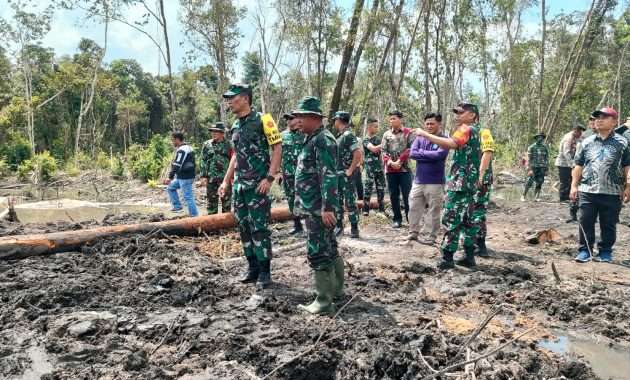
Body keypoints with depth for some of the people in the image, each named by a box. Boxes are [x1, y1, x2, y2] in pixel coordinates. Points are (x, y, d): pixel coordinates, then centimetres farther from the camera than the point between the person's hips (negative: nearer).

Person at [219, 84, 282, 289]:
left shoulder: (262, 120, -9)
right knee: (244, 227, 11)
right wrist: (226, 181, 19)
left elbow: (277, 148, -11)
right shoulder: (235, 125, 14)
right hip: (239, 185, 8)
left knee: (259, 228, -4)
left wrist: (269, 178, -18)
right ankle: (252, 267, 23)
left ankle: (264, 271, 7)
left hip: (258, 185, -7)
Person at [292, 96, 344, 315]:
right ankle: (336, 289, 30)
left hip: (318, 209, -11)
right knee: (329, 249, 17)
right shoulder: (314, 139, 17)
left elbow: (329, 176, -23)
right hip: (314, 207, 11)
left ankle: (324, 302, 0)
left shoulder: (323, 139, -15)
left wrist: (327, 207, -27)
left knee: (318, 253, -7)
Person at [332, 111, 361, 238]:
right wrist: (335, 170, 15)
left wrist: (350, 170, -20)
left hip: (346, 175, -9)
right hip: (337, 174, 9)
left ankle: (354, 229, 4)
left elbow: (358, 154, -23)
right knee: (337, 201, 13)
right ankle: (339, 226, 23)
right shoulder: (340, 136, 13)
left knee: (350, 202, -3)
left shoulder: (348, 135, -14)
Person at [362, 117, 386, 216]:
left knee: (381, 189, 7)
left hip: (379, 167, 6)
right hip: (370, 168, -5)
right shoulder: (366, 139, -5)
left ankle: (382, 209, 15)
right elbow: (373, 149, -21)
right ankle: (365, 209, 4)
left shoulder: (378, 138, 13)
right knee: (368, 189, -3)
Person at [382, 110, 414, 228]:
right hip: (390, 169, 4)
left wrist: (399, 161, -13)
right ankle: (397, 219, 16)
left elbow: (410, 149, -7)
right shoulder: (386, 134, 11)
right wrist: (390, 162, -9)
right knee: (393, 196, 7)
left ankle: (410, 218, 7)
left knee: (407, 195, -2)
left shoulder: (408, 133, 2)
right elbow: (383, 151, 7)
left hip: (404, 169, -3)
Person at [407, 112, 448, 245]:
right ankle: (413, 232, 27)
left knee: (433, 210, 3)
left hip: (435, 182, -4)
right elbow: (412, 153, -6)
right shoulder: (419, 138, 8)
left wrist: (421, 152, -9)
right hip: (418, 180, 5)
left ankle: (431, 236, 15)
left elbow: (438, 155, -21)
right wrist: (430, 156, -13)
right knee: (414, 207, 12)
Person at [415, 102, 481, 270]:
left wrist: (425, 134, -29)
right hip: (469, 182, 10)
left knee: (451, 220, -8)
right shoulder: (475, 130, 18)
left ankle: (447, 258, -7)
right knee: (467, 219, 13)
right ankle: (469, 256, 18)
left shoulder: (466, 129, -11)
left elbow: (451, 143, -30)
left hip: (460, 182, -10)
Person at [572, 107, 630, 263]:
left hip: (612, 193, -1)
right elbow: (579, 166, 11)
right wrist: (574, 185, 5)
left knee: (608, 224, 7)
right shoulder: (587, 142, 9)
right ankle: (585, 250, 13)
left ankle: (605, 252, 20)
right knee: (585, 222, 3)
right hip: (587, 191, 2)